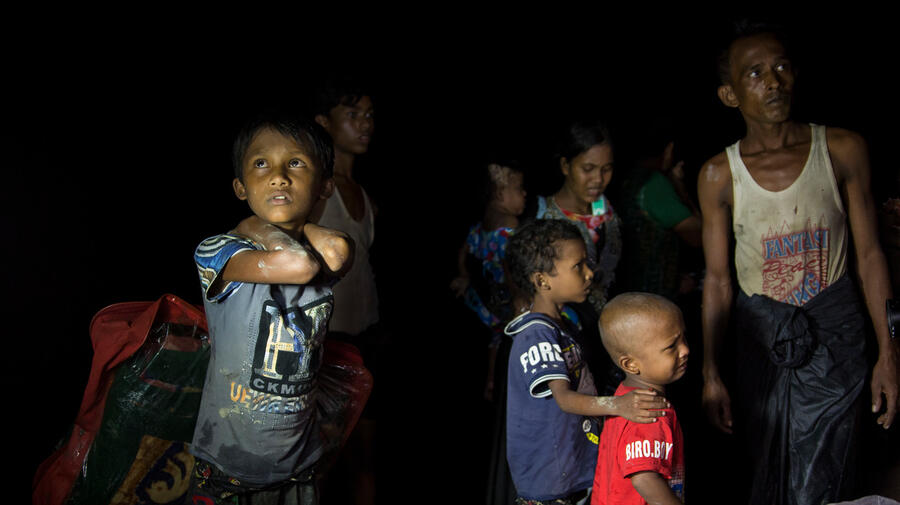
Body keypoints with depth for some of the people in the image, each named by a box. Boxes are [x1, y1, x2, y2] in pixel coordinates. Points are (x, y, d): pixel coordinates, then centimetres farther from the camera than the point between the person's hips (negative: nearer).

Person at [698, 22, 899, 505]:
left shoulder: (842, 150, -8)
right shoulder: (719, 175, -9)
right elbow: (717, 279, -2)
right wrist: (711, 374, -1)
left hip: (833, 326, 0)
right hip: (760, 329, 1)